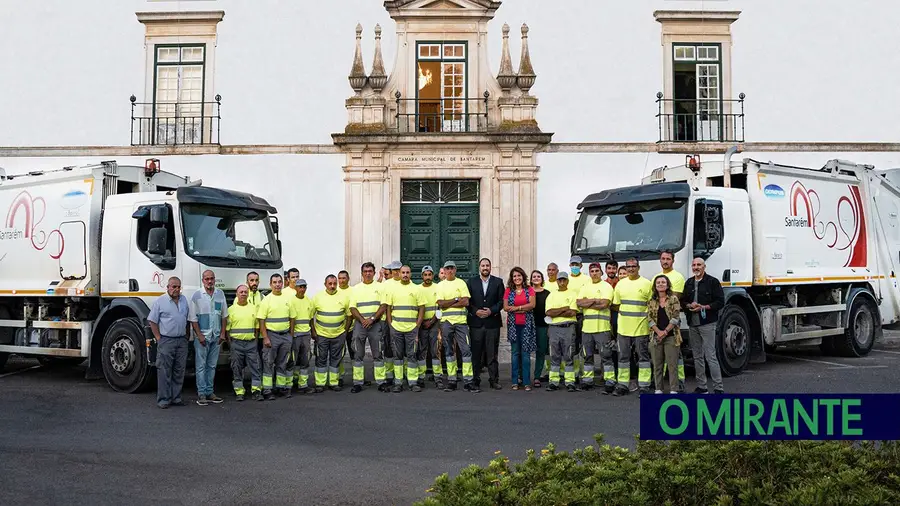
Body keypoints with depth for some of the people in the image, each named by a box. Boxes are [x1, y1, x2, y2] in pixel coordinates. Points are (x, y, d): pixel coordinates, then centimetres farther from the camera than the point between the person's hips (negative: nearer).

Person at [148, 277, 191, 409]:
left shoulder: (184, 300, 12)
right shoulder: (160, 301, -3)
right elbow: (152, 321, -2)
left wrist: (187, 336, 12)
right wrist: (158, 338, -7)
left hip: (182, 341, 5)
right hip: (166, 341, -5)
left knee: (179, 371, 8)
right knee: (164, 372, -4)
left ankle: (176, 398, 15)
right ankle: (163, 399, 0)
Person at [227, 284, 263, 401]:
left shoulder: (253, 308, 10)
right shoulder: (231, 309, 2)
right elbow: (227, 328, 2)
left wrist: (255, 340, 5)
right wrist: (230, 343, -3)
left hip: (251, 342, 2)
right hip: (236, 342, -2)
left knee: (255, 367, -3)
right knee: (237, 368, 1)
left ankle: (256, 391, 1)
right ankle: (239, 392, 8)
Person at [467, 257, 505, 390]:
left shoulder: (498, 282, 8)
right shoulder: (471, 282, 9)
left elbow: (501, 301, 3)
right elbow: (467, 301, 5)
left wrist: (491, 311, -10)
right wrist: (475, 311, -10)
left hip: (492, 322, 0)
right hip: (476, 323, 0)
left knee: (492, 353, 3)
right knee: (476, 353, 1)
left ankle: (494, 380, 10)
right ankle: (476, 380, 6)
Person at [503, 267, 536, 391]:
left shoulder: (529, 290, 6)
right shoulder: (508, 290, 9)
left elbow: (532, 304, -7)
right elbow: (505, 307, 0)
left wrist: (516, 308, -8)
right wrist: (523, 309, -9)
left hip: (526, 325, -1)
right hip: (513, 324, 1)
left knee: (526, 353, -2)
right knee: (515, 352, 3)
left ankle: (526, 382, 0)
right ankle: (515, 381, 7)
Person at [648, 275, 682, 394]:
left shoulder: (673, 299, 1)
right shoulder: (652, 301, 10)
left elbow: (675, 317, -6)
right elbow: (649, 318, 3)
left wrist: (665, 331, -13)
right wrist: (659, 332, -11)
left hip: (671, 336, -3)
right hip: (656, 337, 3)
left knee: (672, 364, -3)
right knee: (657, 365, 6)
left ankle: (673, 390, 2)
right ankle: (658, 389, 13)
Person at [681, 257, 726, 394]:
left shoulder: (713, 282, -4)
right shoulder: (689, 283, 15)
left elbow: (720, 302, -8)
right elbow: (683, 301, 18)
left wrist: (703, 307, -18)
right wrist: (689, 305, -4)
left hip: (707, 323, -6)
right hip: (693, 324, 6)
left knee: (710, 356, -9)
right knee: (697, 357, 10)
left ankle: (718, 388, -6)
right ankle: (701, 387, 17)